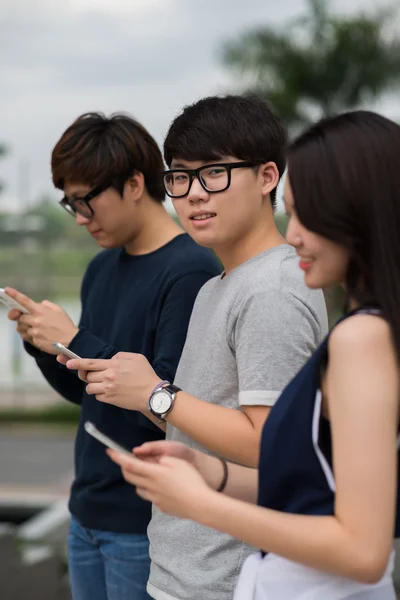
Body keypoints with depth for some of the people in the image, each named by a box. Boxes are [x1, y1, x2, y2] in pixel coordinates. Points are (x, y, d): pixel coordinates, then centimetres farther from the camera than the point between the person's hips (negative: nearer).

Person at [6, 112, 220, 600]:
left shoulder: (191, 272, -16)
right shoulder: (101, 270, 9)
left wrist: (75, 343, -18)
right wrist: (42, 345, -2)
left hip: (144, 527, -7)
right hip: (88, 512, 8)